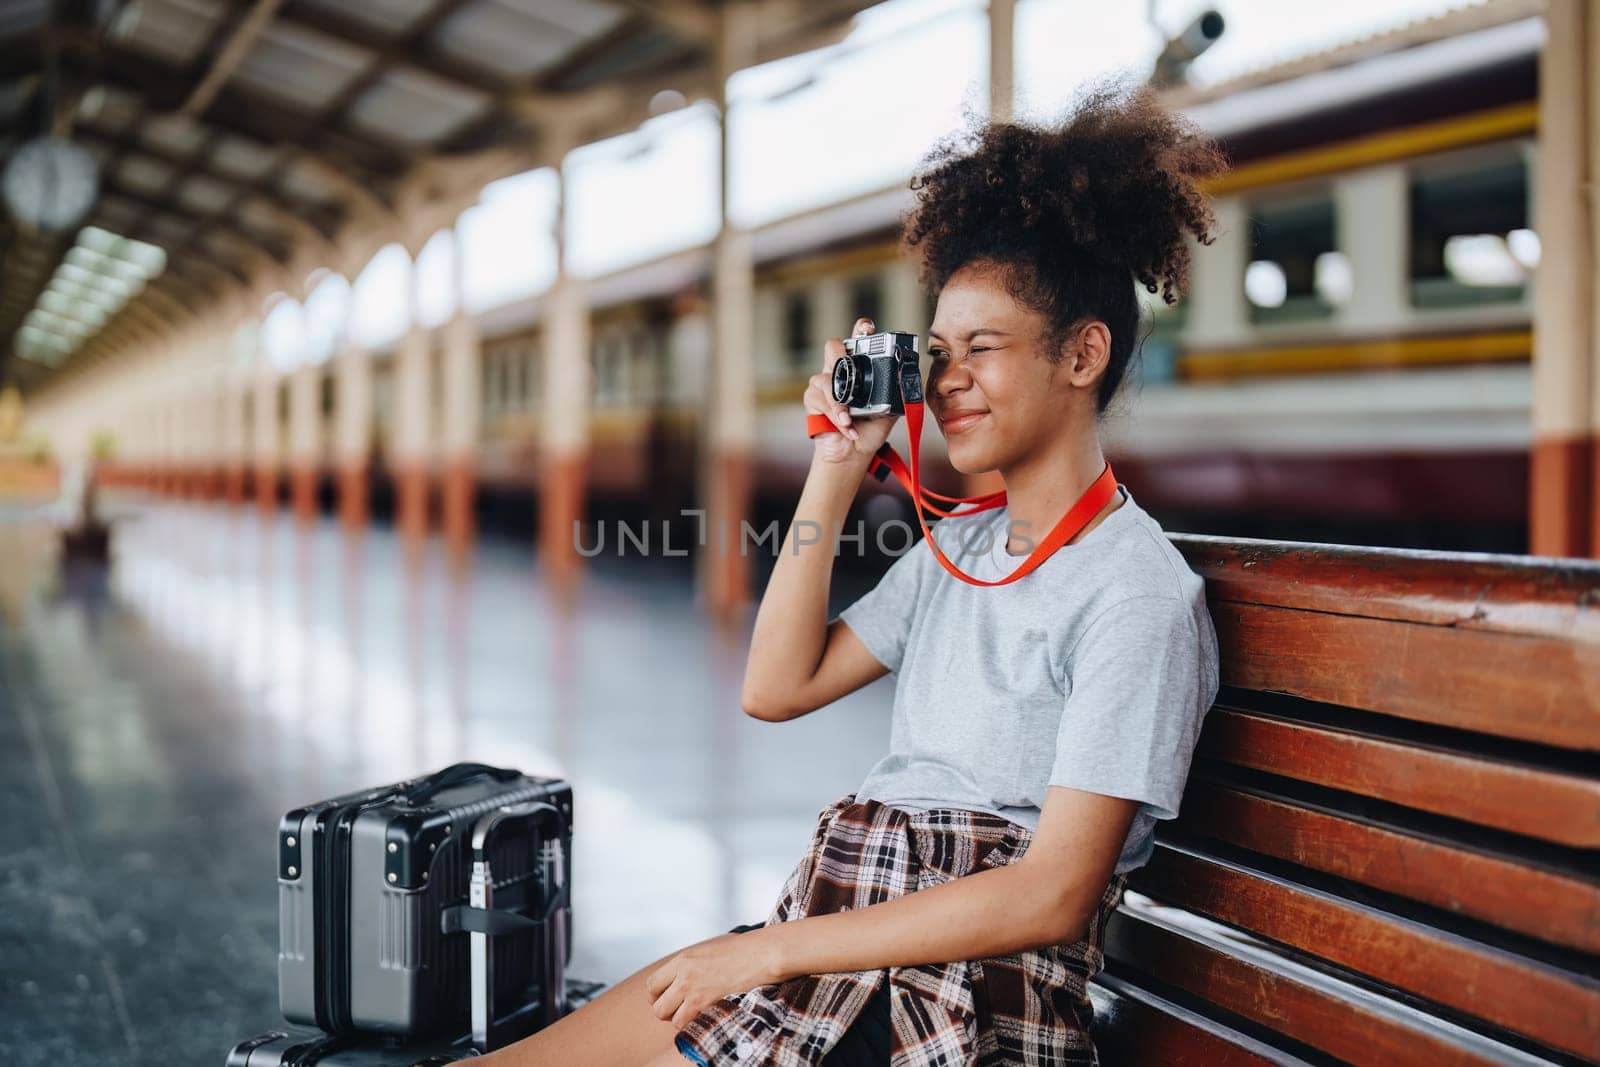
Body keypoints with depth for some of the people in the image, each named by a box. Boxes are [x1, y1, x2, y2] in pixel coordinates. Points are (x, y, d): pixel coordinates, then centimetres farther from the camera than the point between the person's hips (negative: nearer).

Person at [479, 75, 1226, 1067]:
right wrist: (833, 481, 5)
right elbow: (778, 688, 12)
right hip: (845, 941, 7)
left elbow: (1053, 895, -18)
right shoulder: (958, 547, 14)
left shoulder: (1137, 592, -12)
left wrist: (776, 950, -17)